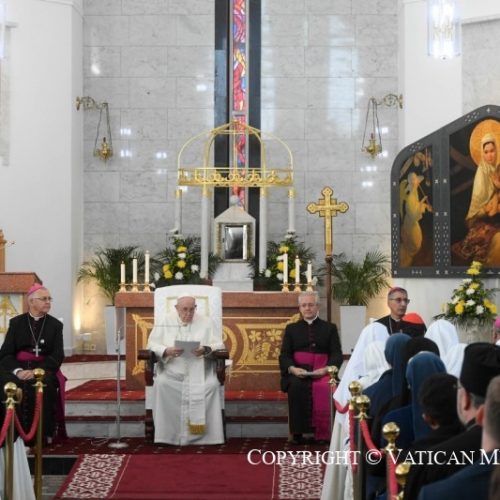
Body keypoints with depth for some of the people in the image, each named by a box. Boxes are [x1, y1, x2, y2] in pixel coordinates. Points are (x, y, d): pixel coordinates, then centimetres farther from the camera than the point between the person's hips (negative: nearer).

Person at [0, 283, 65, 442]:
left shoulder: (55, 325, 10)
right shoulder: (16, 323, 11)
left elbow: (57, 355, -1)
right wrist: (17, 370, -18)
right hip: (18, 367, 1)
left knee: (43, 384, -35)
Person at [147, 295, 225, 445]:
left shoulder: (206, 322, 10)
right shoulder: (164, 322, 9)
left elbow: (219, 345, 5)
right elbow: (152, 344, 5)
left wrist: (205, 349, -18)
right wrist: (166, 351, -17)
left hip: (199, 371, 0)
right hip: (171, 371, 0)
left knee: (212, 384, -30)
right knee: (161, 383, -31)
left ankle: (202, 434, -19)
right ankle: (168, 435, -21)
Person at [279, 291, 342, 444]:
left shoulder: (330, 328, 17)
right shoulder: (291, 329, 21)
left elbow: (337, 354, 6)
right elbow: (284, 355, 10)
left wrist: (326, 369, -15)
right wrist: (292, 368, -13)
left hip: (321, 373, -1)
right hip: (297, 372, 1)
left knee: (324, 387, -34)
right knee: (296, 386, -34)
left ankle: (322, 433, -24)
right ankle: (298, 433, -28)